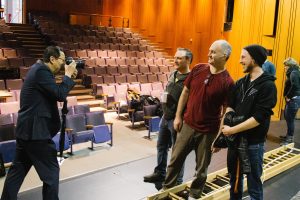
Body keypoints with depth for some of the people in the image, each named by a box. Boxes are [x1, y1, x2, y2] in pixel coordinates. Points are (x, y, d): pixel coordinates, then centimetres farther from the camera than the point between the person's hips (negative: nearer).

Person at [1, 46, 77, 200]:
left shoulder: (38, 69, 14)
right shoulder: (42, 71, -17)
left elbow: (53, 91, 19)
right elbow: (60, 95, -21)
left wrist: (67, 77, 8)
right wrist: (68, 75, -9)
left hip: (26, 129, 10)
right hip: (36, 130, -10)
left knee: (18, 169, 18)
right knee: (51, 171, 1)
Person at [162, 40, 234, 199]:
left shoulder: (227, 82, -15)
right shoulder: (198, 69, -2)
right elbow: (185, 92, 7)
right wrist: (178, 116, 6)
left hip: (208, 131, -3)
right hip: (188, 124, 4)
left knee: (202, 167, 13)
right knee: (175, 159, 15)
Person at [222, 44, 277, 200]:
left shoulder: (267, 85, -14)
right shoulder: (241, 83, 7)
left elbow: (258, 118, -21)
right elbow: (230, 105, 10)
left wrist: (232, 130, -20)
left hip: (253, 142, -6)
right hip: (235, 139, 6)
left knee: (253, 182, 8)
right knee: (235, 178, 21)